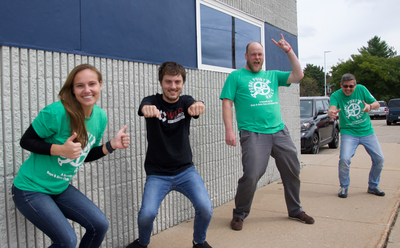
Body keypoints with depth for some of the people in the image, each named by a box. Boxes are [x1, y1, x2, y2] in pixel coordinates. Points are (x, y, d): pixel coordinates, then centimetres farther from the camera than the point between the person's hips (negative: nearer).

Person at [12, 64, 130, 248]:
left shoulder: (100, 117, -3)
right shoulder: (57, 112, -24)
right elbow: (26, 141, -15)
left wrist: (111, 145, -8)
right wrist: (60, 149, -29)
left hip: (61, 188, 7)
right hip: (31, 188, -6)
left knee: (100, 225, 0)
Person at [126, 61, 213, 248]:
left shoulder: (185, 101, 0)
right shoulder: (153, 101, -4)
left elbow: (194, 106, -24)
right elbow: (145, 107, -29)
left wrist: (197, 106, -50)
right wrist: (147, 108, -55)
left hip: (185, 171, 1)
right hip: (157, 174, -1)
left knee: (205, 208, -17)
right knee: (147, 213, -20)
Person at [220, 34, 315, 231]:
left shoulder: (272, 75, 20)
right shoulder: (236, 76, 7)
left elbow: (298, 75, 13)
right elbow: (227, 103, -1)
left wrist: (288, 50, 10)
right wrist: (229, 130, -12)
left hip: (279, 131, 6)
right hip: (253, 134, -5)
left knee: (292, 172, 12)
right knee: (251, 176, -16)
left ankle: (295, 210, 32)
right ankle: (239, 215, 7)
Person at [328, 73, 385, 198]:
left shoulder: (361, 89, -2)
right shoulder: (336, 95, -10)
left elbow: (377, 104, 0)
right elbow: (332, 108, -29)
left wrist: (370, 106, -24)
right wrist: (331, 112, -54)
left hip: (367, 131, 4)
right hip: (348, 133, -3)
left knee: (379, 159, 3)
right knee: (344, 159, -21)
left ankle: (373, 186, 26)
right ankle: (344, 187, 3)